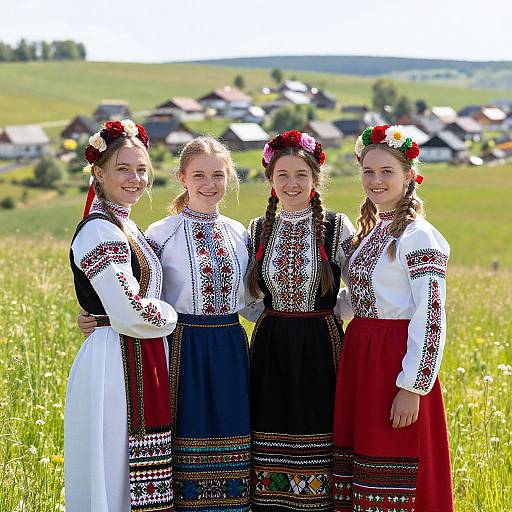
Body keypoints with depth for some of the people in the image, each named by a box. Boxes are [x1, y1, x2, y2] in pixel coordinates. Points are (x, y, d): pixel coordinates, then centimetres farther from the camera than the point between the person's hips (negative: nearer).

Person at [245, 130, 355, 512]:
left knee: (317, 445, -1)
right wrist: (273, 318, 0)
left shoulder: (338, 228, -3)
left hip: (320, 347, -2)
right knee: (272, 446, 4)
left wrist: (317, 313, -7)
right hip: (270, 348, 3)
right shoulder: (258, 230, 6)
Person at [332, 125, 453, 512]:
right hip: (359, 356, 8)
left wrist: (413, 388, -20)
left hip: (396, 359, -8)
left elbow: (431, 319, -17)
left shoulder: (419, 236, -13)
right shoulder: (369, 232, 14)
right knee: (361, 457, 12)